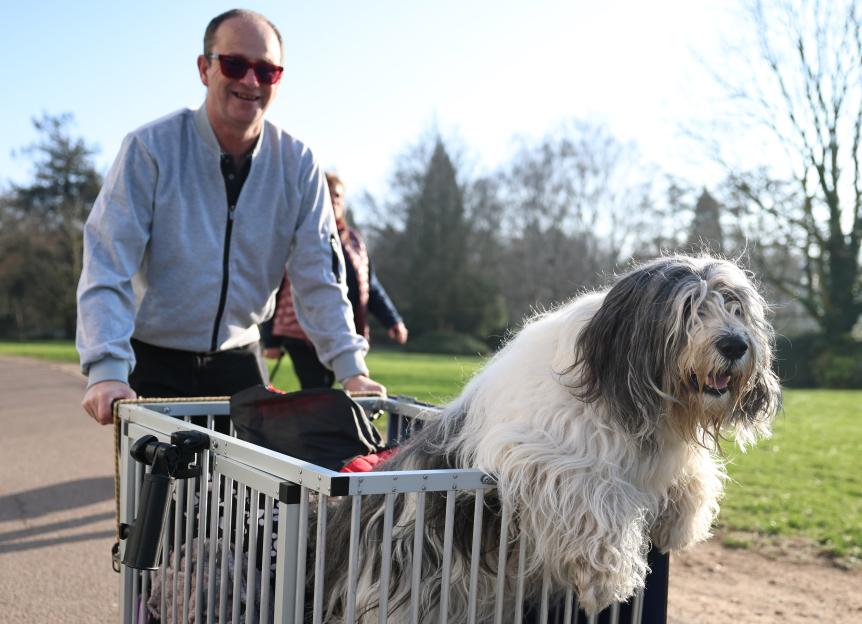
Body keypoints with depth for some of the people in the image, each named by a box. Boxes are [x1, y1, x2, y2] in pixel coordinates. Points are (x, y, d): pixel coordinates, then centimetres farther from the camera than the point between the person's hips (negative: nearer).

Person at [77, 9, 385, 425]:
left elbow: (319, 276, -3)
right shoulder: (151, 148, -13)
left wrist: (351, 368, -14)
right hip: (153, 362, -3)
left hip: (239, 360, 3)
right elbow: (107, 266, -18)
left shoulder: (297, 164, -4)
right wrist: (108, 371, -30)